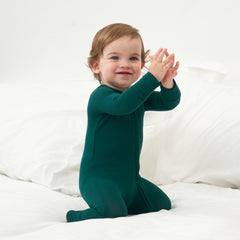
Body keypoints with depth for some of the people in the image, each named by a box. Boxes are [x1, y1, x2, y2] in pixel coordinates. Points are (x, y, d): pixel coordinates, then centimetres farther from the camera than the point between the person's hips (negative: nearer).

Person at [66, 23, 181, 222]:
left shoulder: (139, 94, 8)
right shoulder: (100, 96, -17)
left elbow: (168, 103, -2)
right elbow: (123, 104, -38)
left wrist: (167, 82, -25)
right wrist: (153, 76, -40)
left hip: (130, 178, 8)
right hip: (98, 178, -8)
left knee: (163, 205, 10)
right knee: (114, 214, -29)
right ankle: (73, 218, -3)